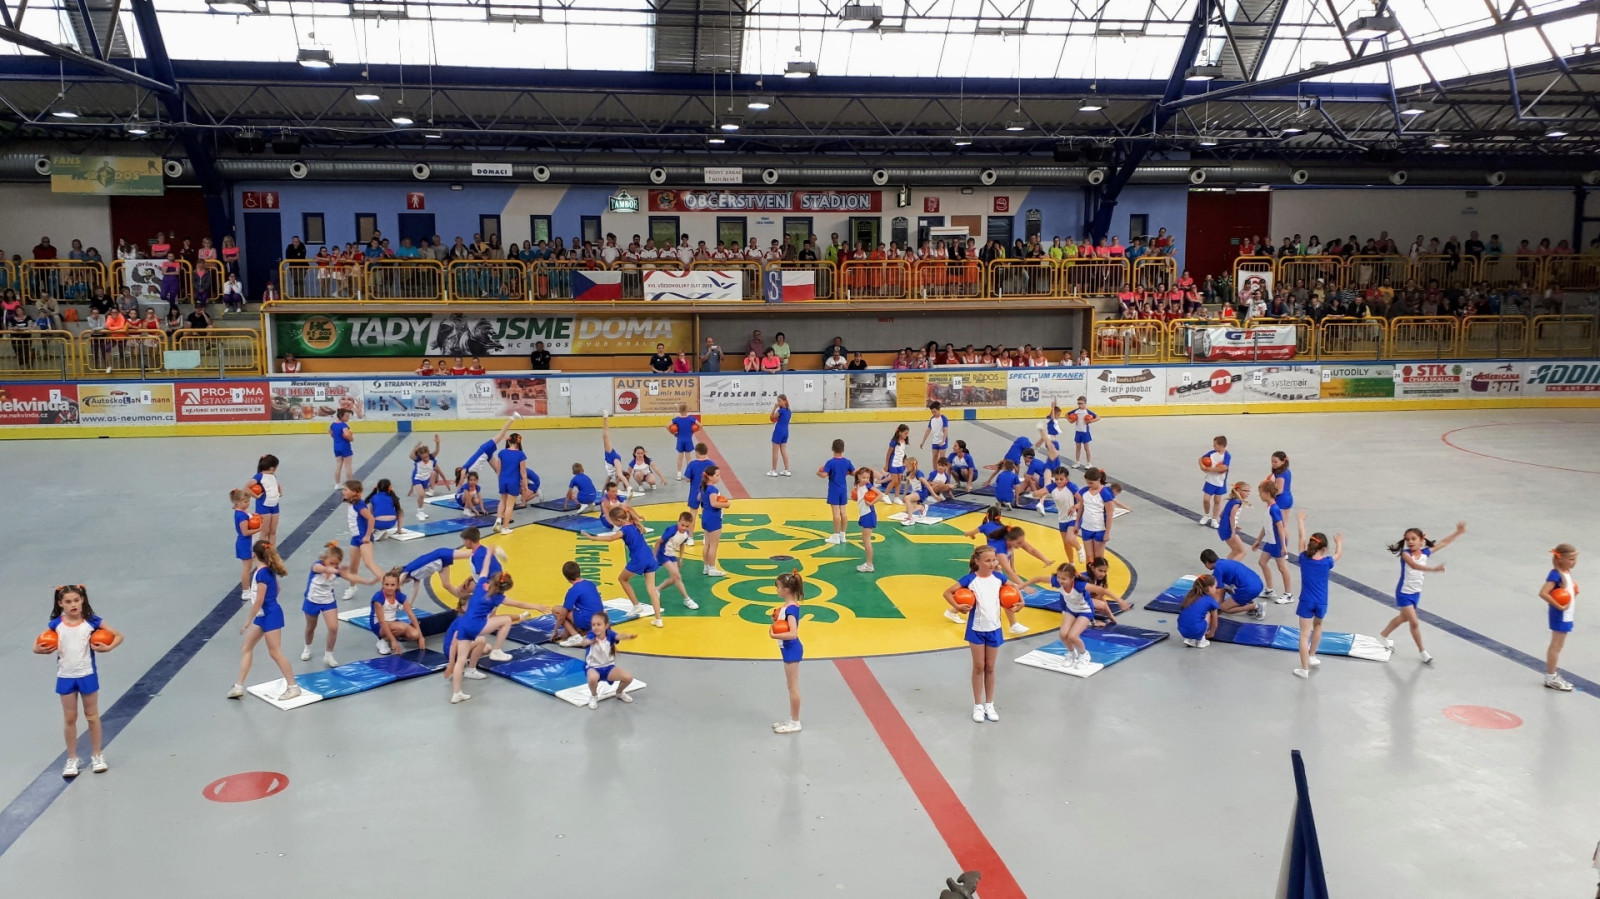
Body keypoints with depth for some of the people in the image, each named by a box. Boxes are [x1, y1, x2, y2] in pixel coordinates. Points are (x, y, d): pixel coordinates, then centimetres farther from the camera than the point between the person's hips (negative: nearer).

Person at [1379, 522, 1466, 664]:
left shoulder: (1425, 552, -5)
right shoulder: (1405, 553, -22)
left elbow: (1443, 543, 3)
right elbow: (1415, 565, -41)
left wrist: (1458, 532, -1)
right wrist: (1433, 569, -56)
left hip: (1416, 593, 7)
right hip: (1404, 593, -6)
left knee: (1404, 618, 24)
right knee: (1414, 622, -6)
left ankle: (1383, 634, 47)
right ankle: (1422, 652, 8)